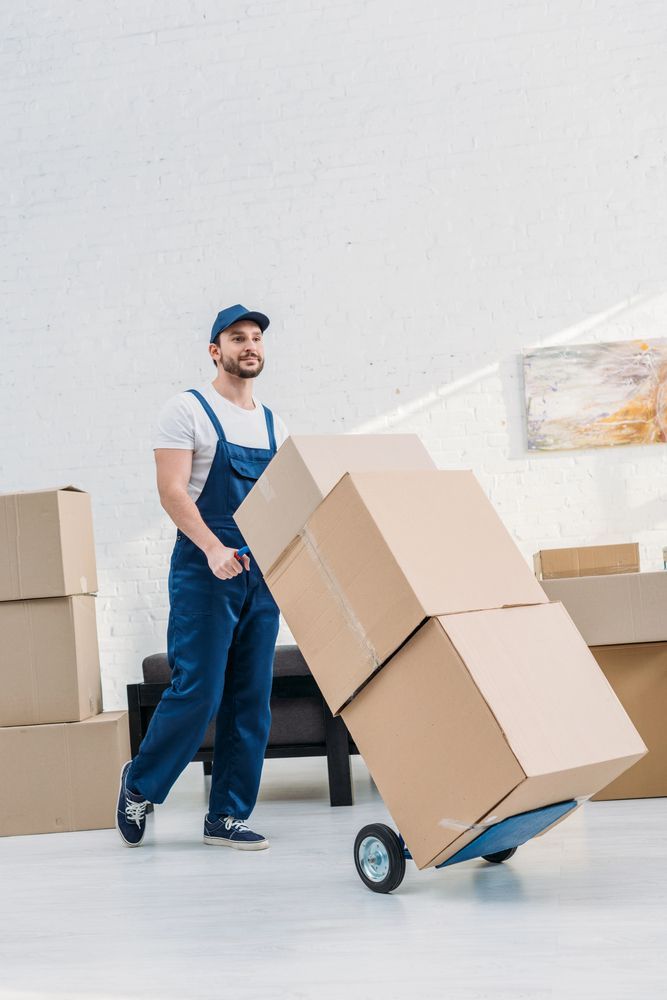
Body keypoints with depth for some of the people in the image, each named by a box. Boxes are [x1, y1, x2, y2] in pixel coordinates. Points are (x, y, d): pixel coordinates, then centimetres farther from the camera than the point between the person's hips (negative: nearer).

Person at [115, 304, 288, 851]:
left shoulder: (274, 424, 15)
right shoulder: (188, 410, -2)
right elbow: (172, 489, -12)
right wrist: (214, 549, -25)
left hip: (262, 573, 6)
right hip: (205, 573, -6)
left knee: (251, 701, 5)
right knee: (197, 692, -8)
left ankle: (228, 816, 15)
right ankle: (140, 784, 17)